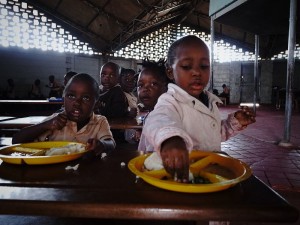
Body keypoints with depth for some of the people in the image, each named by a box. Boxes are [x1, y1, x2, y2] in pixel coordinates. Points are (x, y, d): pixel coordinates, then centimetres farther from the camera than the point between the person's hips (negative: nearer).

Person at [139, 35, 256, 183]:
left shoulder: (209, 101, 8)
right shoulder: (171, 102, -16)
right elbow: (159, 120, -41)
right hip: (180, 174, -5)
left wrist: (235, 122, 9)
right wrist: (170, 139, -61)